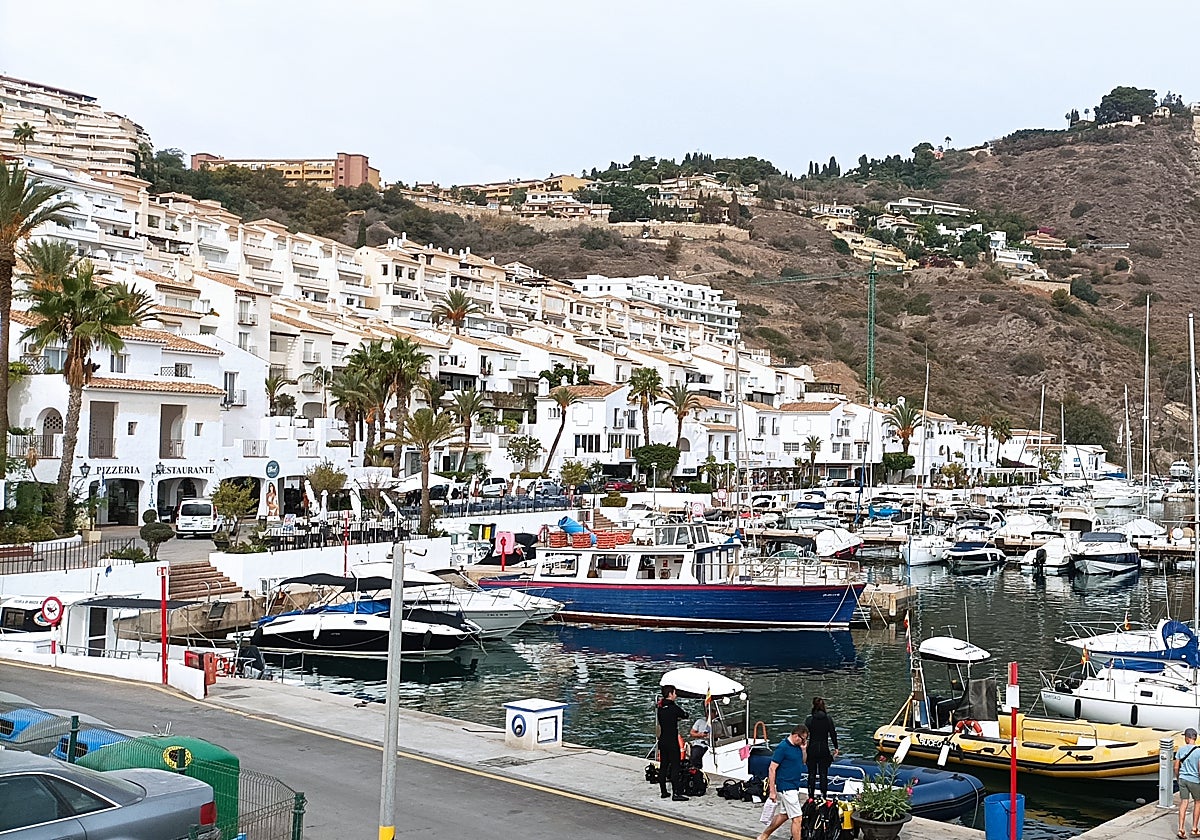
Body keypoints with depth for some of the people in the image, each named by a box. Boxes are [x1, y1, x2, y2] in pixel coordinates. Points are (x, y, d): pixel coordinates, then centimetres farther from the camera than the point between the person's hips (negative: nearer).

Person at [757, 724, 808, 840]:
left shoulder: (798, 747, 8)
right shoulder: (783, 747, -17)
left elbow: (803, 762, 21)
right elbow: (772, 769, -17)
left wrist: (804, 749, 2)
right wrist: (772, 791, -19)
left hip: (794, 787, 9)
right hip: (786, 788, -9)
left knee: (783, 815, 20)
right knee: (797, 819, -8)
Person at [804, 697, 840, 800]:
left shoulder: (809, 719, -7)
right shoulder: (828, 719, -3)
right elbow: (833, 734, 0)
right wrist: (836, 748, 10)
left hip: (812, 749, -1)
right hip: (824, 749, 1)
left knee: (812, 773, 8)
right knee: (823, 774, 6)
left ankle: (811, 796, 10)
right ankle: (824, 796, 5)